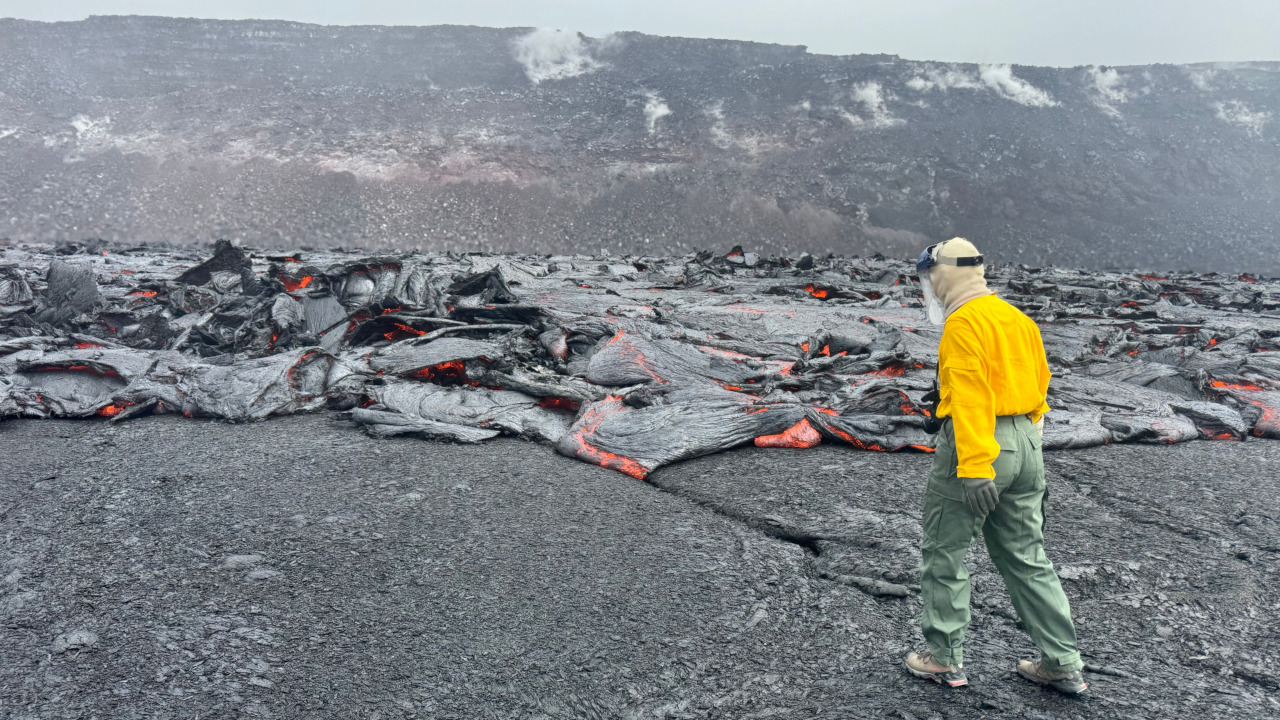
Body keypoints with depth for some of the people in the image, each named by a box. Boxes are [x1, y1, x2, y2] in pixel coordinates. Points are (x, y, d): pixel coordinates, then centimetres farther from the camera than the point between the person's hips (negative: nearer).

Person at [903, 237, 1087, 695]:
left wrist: (975, 469, -26)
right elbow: (1039, 382, 17)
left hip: (976, 446, -9)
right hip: (1025, 444, 9)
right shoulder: (1017, 317, 15)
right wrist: (1026, 437, 22)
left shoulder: (963, 322, -13)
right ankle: (1063, 663, 19)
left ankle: (945, 659, 15)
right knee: (1026, 557, 15)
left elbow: (970, 396, -22)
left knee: (944, 553, 6)